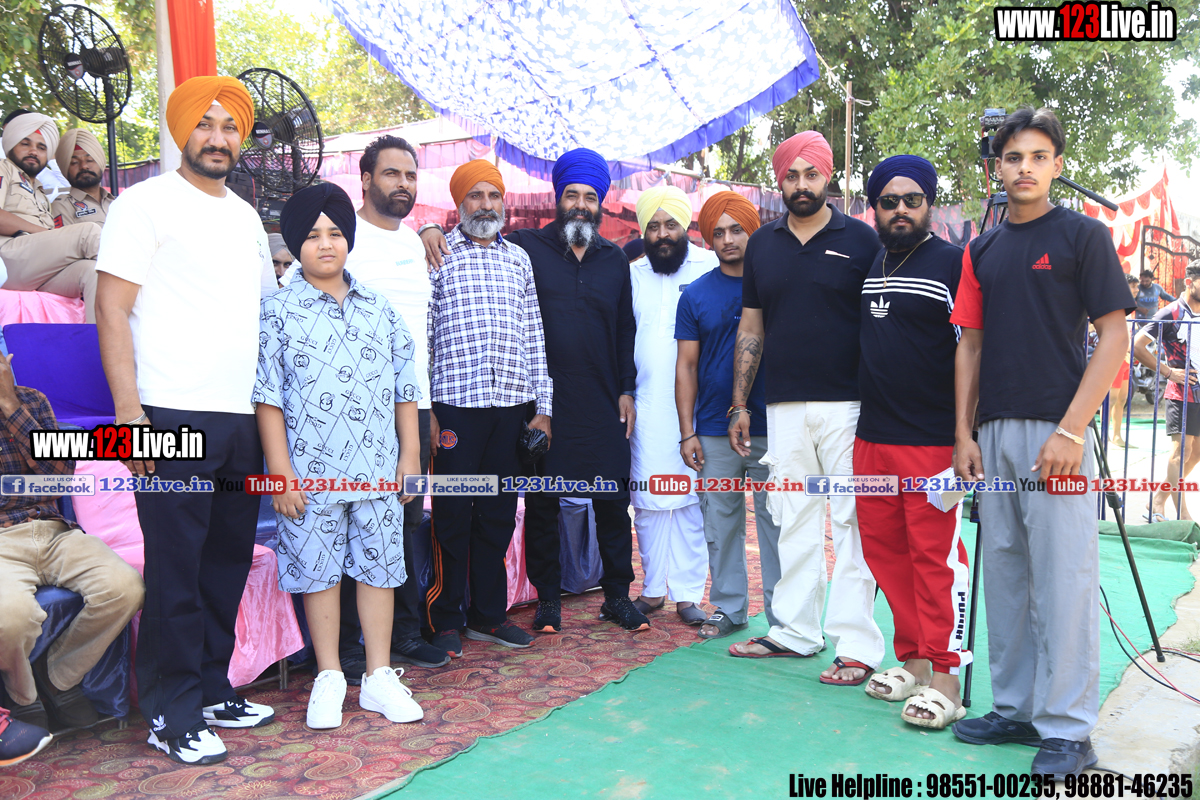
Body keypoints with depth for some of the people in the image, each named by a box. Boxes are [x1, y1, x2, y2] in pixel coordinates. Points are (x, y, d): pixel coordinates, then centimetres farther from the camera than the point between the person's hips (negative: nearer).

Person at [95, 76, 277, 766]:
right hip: (175, 416, -6)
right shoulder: (147, 202, -1)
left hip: (244, 418, 7)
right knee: (177, 571, -1)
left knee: (229, 563, 12)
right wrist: (129, 410, -15)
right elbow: (112, 308, -7)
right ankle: (173, 716, 12)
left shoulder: (247, 216, 19)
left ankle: (213, 691, 26)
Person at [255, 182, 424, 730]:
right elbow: (267, 396, -4)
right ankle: (329, 678, 23)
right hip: (311, 471, -2)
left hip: (378, 469, 3)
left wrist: (410, 454, 6)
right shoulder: (278, 312, -1)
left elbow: (404, 386, 10)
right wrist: (280, 472, -8)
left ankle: (379, 676, 21)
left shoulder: (379, 310, 8)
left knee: (379, 565, 8)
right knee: (319, 568, 7)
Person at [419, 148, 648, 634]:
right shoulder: (526, 247, 4)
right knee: (542, 503, 5)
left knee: (612, 501, 6)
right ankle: (548, 599, 20)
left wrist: (626, 390, 9)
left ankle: (617, 595, 22)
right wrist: (434, 230, -12)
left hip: (601, 403, 2)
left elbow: (625, 332, 15)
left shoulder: (614, 261, 13)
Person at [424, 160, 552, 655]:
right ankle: (445, 620, 13)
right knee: (453, 512, 0)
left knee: (499, 513, 9)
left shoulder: (519, 258, 17)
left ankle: (488, 614, 21)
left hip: (512, 403, 4)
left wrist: (543, 405, 10)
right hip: (456, 400, -4)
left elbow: (534, 336, 15)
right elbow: (419, 334, 0)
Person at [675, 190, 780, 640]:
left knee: (775, 520, 3)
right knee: (721, 523, 8)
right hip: (715, 431, 2)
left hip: (772, 427, -1)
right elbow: (686, 366, 6)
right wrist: (687, 431, 1)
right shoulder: (696, 294, 6)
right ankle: (729, 607, 22)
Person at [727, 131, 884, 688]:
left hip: (849, 405, -3)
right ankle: (796, 632, 20)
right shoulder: (762, 244, 13)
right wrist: (739, 404, 10)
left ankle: (857, 646, 4)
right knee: (794, 521, 9)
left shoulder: (860, 240, 3)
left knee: (852, 522, -2)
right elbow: (750, 328, 14)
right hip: (784, 407, 4)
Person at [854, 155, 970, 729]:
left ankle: (944, 677, 7)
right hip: (871, 439, 7)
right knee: (884, 549, 11)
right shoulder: (868, 267, 16)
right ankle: (912, 660, 24)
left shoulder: (953, 263, -4)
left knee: (935, 555, -3)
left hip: (932, 441, -7)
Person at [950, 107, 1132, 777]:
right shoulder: (983, 251, 15)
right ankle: (1015, 709, 23)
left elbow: (1114, 338, -7)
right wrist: (964, 434, 7)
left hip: (1057, 432, -6)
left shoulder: (1083, 234, 0)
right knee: (1003, 574, 11)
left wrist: (1070, 429, -16)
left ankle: (1068, 729, 7)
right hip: (996, 434, 6)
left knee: (1063, 579, -4)